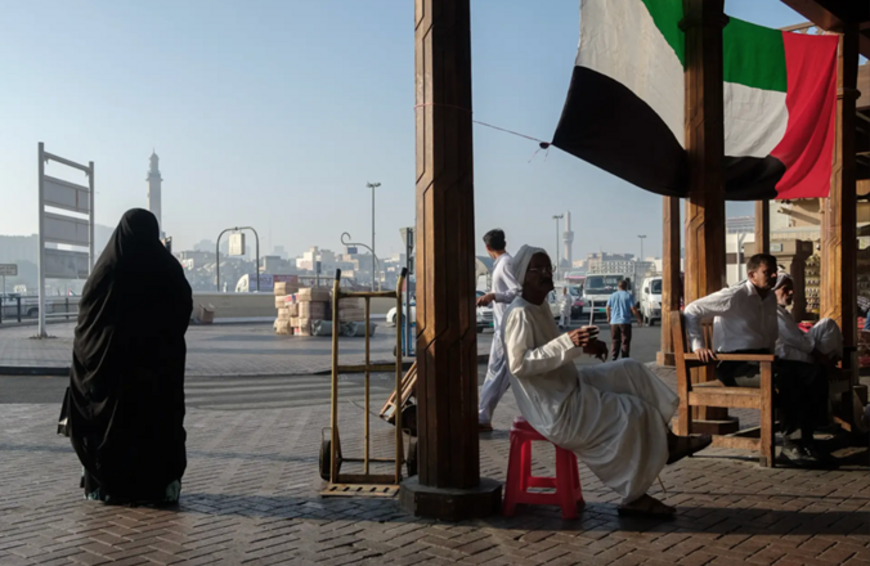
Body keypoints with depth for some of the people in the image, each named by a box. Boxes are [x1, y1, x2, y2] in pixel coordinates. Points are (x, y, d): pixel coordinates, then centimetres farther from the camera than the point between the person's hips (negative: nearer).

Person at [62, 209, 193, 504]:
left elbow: (86, 317, -2)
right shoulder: (168, 268, -5)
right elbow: (185, 309, 3)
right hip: (159, 361, 1)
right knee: (159, 418, 8)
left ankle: (109, 485, 14)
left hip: (112, 359, -1)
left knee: (112, 419, 9)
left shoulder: (107, 267, -7)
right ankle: (161, 484, 9)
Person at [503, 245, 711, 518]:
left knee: (630, 371, 7)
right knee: (635, 416, -11)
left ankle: (666, 440, 12)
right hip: (555, 409, -10)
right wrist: (568, 342, -35)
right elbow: (518, 364, -30)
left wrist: (581, 345, 6)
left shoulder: (540, 305, 10)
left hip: (567, 387, 10)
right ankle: (634, 496, 2)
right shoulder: (520, 313, -21)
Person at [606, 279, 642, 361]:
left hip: (614, 322, 3)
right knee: (625, 341, 2)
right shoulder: (628, 296, -4)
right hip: (625, 321, -3)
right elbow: (633, 309, -9)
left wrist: (609, 317, 26)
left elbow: (607, 308, 9)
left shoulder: (612, 296, 7)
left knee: (615, 341, 8)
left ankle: (614, 358, 3)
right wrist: (639, 318, 2)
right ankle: (625, 358, -1)